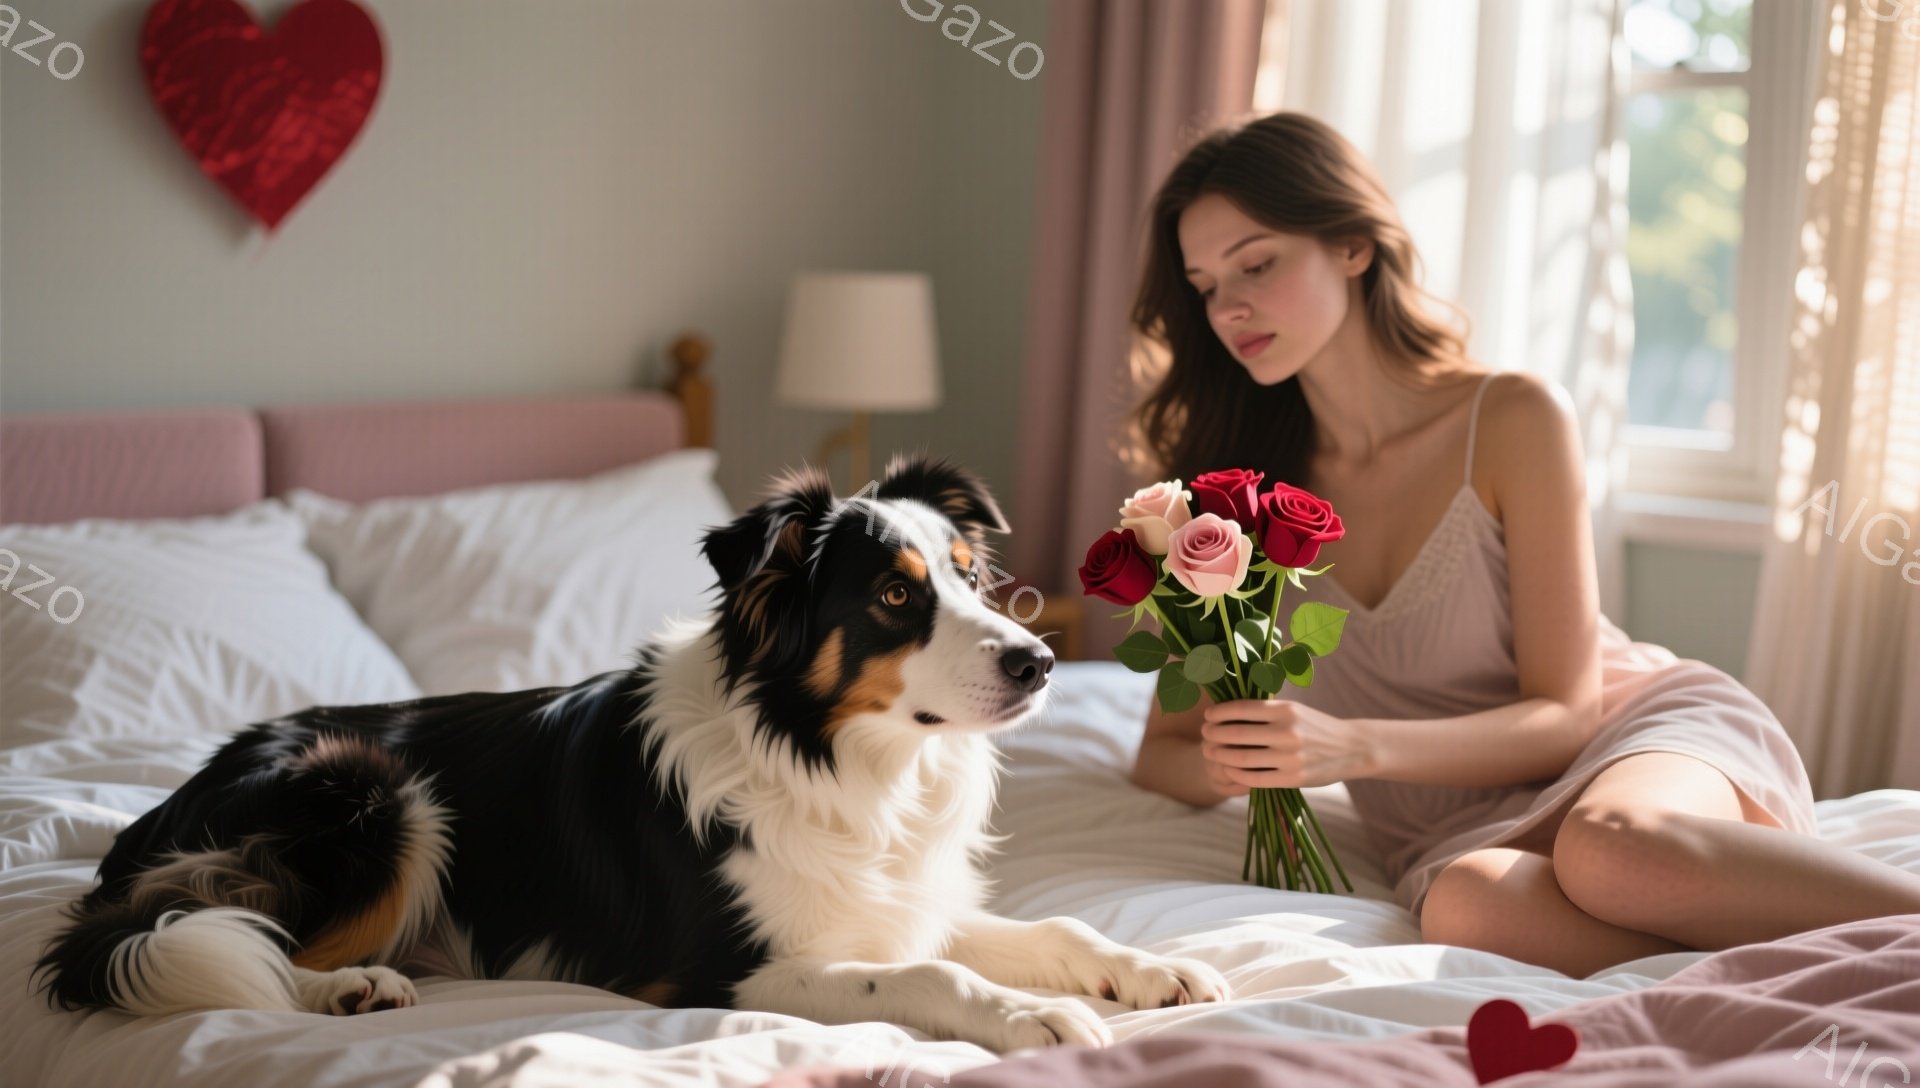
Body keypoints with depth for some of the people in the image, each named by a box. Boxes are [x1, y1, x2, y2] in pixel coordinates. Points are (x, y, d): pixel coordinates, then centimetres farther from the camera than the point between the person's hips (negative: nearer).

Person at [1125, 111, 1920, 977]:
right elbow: (1163, 751, 6)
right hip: (1466, 827, 2)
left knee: (1609, 848, -41)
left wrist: (1354, 747, -26)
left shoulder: (1512, 420, -7)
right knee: (1466, 905, -38)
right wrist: (1227, 764, -20)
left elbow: (1562, 714, -9)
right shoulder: (1239, 481, 3)